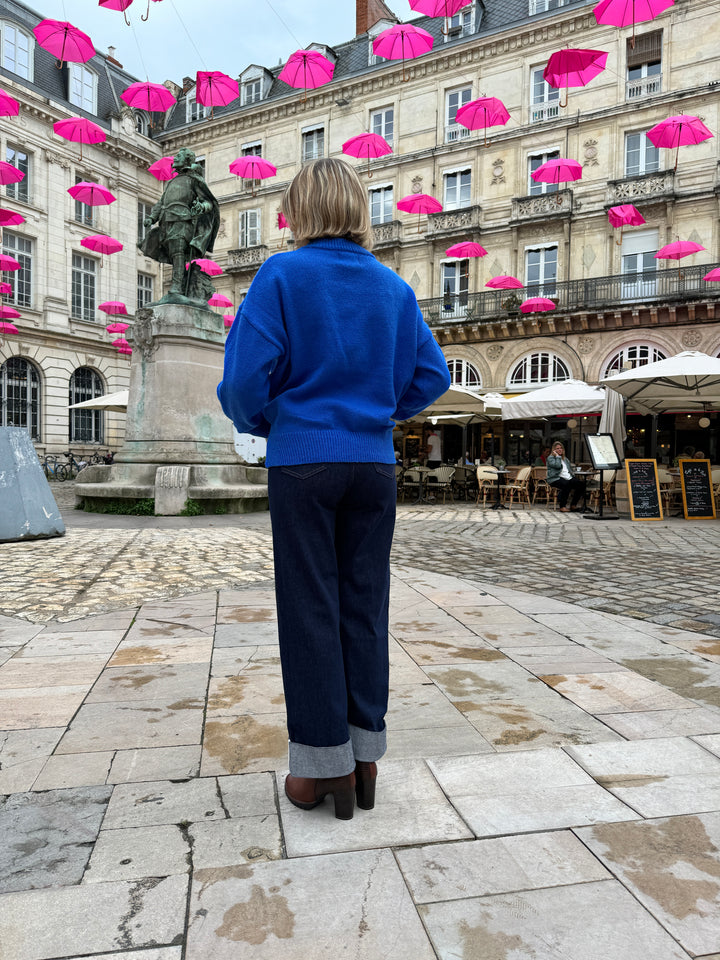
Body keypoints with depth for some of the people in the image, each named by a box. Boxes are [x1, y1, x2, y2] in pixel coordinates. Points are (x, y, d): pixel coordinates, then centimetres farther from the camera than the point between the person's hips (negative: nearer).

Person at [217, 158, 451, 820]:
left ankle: (324, 766, 14)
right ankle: (364, 756, 19)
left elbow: (246, 374, -12)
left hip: (303, 461, -4)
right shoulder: (393, 286, 9)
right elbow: (432, 376, 7)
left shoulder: (283, 274, -4)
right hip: (374, 465, 4)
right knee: (365, 606, 9)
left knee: (310, 610, 4)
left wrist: (259, 422, 8)